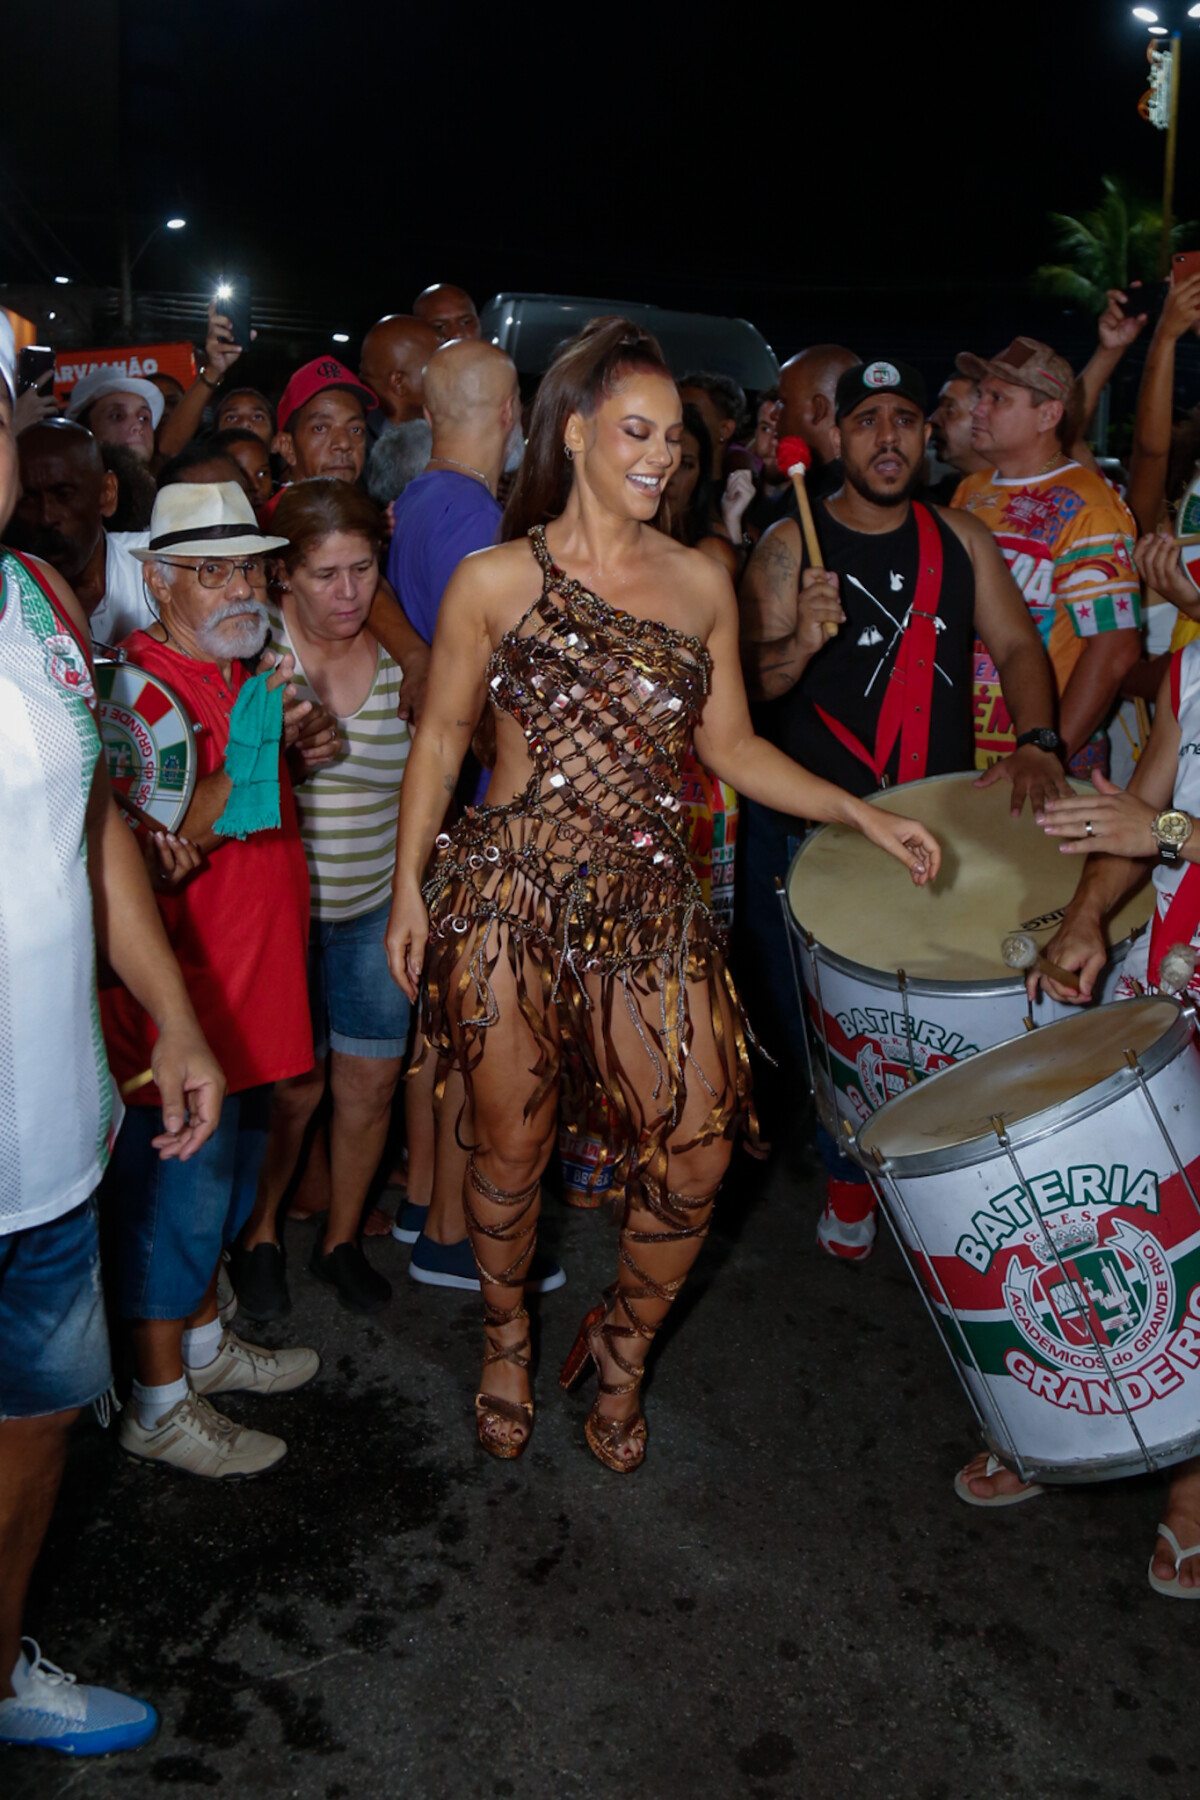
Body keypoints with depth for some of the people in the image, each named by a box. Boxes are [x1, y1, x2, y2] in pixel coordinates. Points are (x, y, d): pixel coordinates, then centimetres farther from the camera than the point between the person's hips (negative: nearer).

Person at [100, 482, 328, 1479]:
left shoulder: (247, 669, 11)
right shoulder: (144, 688, -19)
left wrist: (303, 742, 9)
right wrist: (242, 761, -30)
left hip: (251, 974, 10)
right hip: (182, 985, -9)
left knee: (233, 1162, 21)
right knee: (182, 1182, 2)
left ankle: (203, 1342, 41)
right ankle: (161, 1405, 20)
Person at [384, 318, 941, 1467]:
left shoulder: (702, 585, 10)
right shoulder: (494, 581, 1)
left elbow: (730, 746, 13)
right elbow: (440, 738, 7)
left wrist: (862, 815, 5)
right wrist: (408, 887, 3)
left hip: (650, 899, 3)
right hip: (508, 895, -2)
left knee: (698, 1148, -3)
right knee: (512, 1145, 8)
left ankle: (622, 1346, 26)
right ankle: (507, 1337, 38)